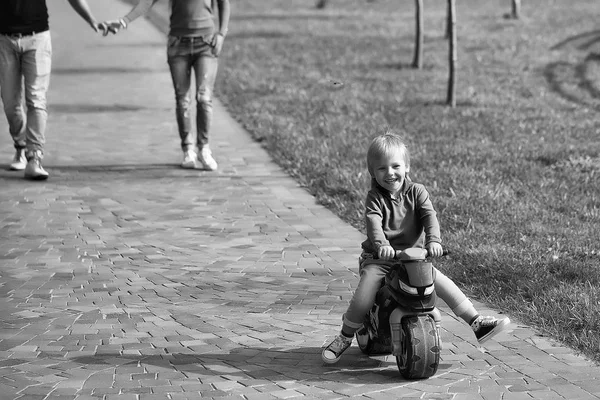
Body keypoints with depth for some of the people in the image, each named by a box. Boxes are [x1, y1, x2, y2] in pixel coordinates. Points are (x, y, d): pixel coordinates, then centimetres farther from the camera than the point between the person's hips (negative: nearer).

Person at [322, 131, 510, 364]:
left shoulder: (416, 192, 2)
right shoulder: (375, 197, -5)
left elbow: (429, 216, -13)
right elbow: (374, 223, -23)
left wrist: (433, 240, -34)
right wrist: (381, 245, -44)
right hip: (380, 258, -2)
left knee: (443, 283, -14)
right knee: (363, 297, -22)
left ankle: (476, 323, -6)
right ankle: (344, 338, -4)